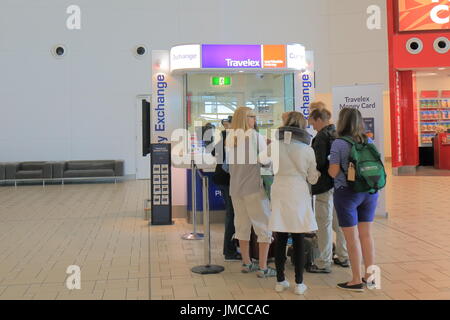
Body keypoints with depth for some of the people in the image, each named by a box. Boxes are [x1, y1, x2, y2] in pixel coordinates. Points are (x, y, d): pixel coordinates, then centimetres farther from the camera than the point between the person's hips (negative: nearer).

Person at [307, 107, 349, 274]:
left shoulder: (321, 137, -14)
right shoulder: (338, 134, 10)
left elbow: (319, 162, -20)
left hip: (325, 184, -9)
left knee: (324, 224, -2)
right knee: (339, 222, 18)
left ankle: (324, 263, 5)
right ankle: (343, 257, 29)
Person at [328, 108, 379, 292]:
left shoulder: (338, 144, -12)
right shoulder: (369, 142, 4)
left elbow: (333, 172, -15)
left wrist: (328, 166, 6)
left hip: (347, 193, -5)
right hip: (370, 192, 6)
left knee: (352, 238, 3)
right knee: (367, 235, 15)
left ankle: (357, 281, 11)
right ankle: (370, 275, 25)